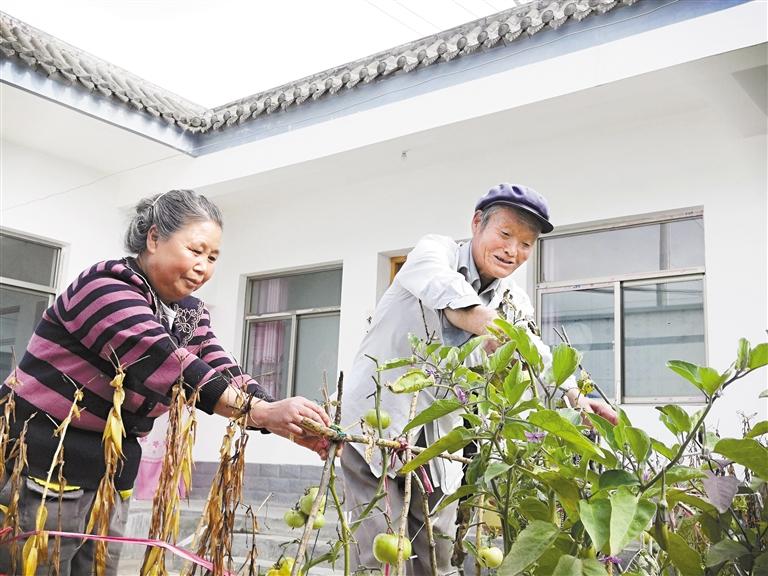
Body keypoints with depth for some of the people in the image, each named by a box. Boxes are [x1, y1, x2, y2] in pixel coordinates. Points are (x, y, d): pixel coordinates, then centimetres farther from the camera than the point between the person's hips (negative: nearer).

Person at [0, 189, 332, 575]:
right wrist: (265, 413, -37)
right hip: (42, 473, -7)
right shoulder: (106, 287, -16)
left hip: (109, 483, 7)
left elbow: (225, 376, -3)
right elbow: (165, 364, -29)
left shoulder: (189, 314, 9)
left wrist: (291, 424, -21)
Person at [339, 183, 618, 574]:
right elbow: (459, 307, -31)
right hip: (377, 417, -5)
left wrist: (575, 397, -29)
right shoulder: (434, 252, -10)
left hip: (438, 438, 5)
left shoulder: (514, 303, 4)